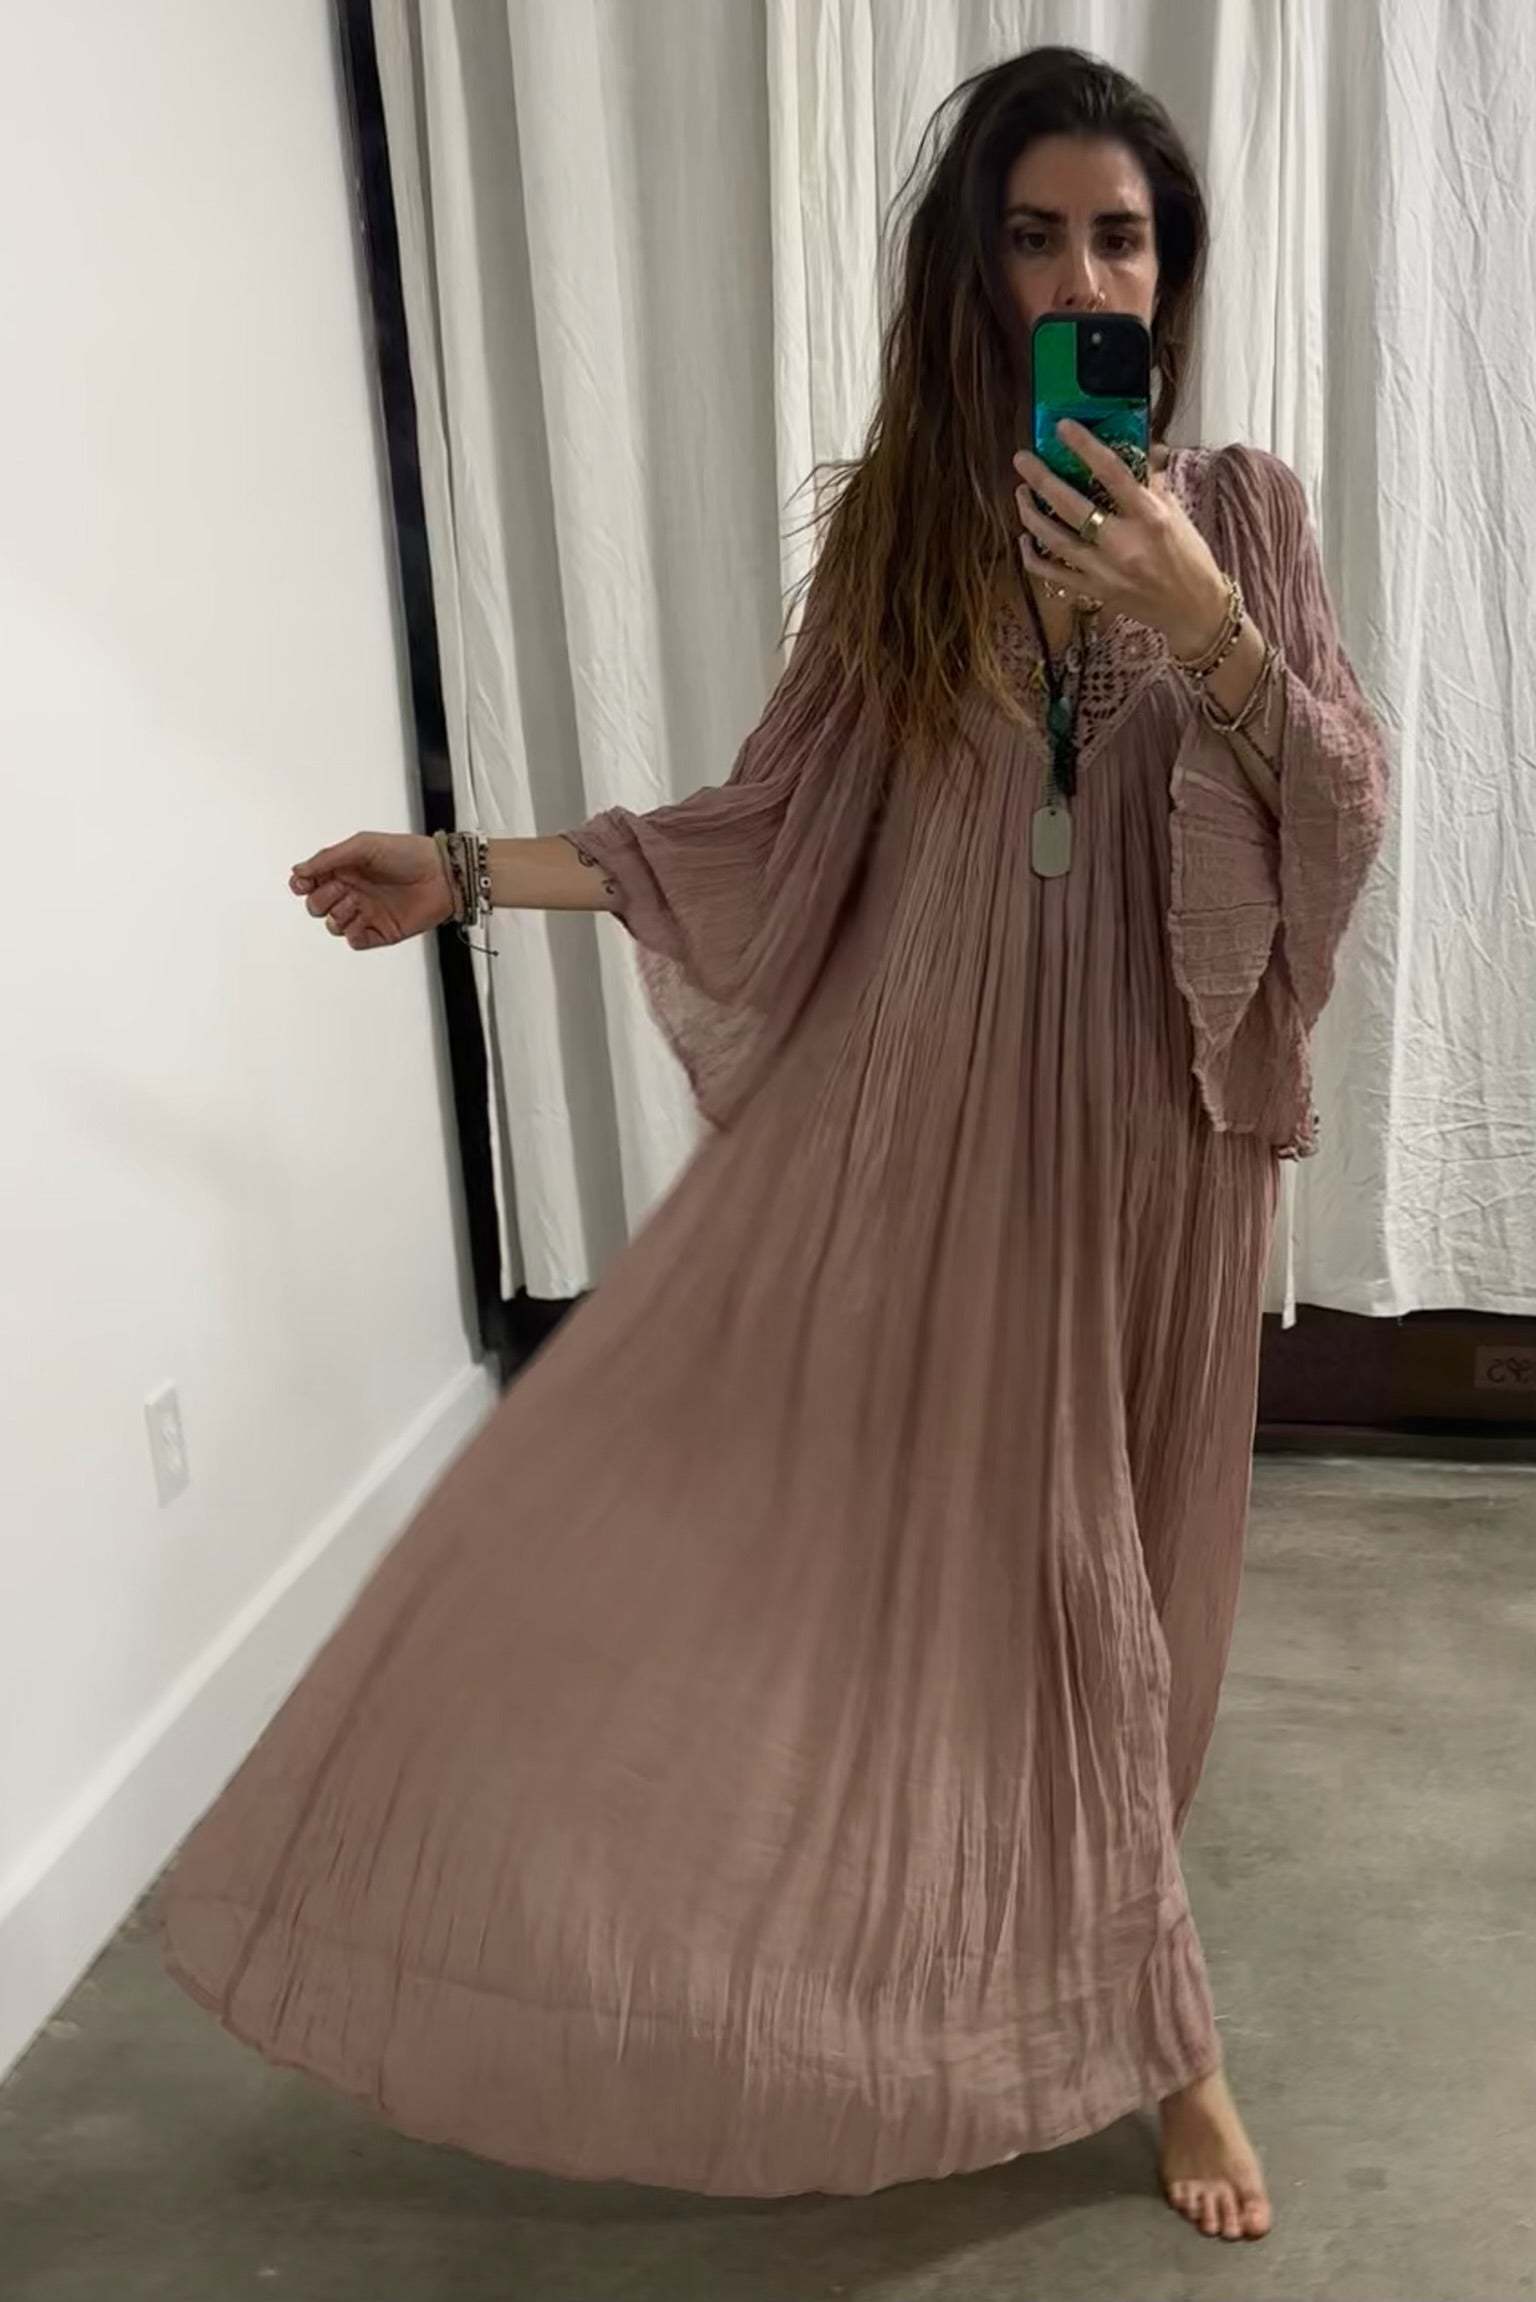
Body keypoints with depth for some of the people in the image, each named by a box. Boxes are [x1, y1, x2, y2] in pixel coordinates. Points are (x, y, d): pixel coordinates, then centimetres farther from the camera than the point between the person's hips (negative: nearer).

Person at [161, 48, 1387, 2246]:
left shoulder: (1240, 511, 2)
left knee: (1088, 1570, 10)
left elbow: (1346, 819, -6)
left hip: (1134, 1131, -1)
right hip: (913, 1116, 2)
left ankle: (1132, 2025, 36)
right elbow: (771, 831, 4)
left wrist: (1202, 628, -21)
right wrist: (477, 871, 2)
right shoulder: (902, 524, 4)